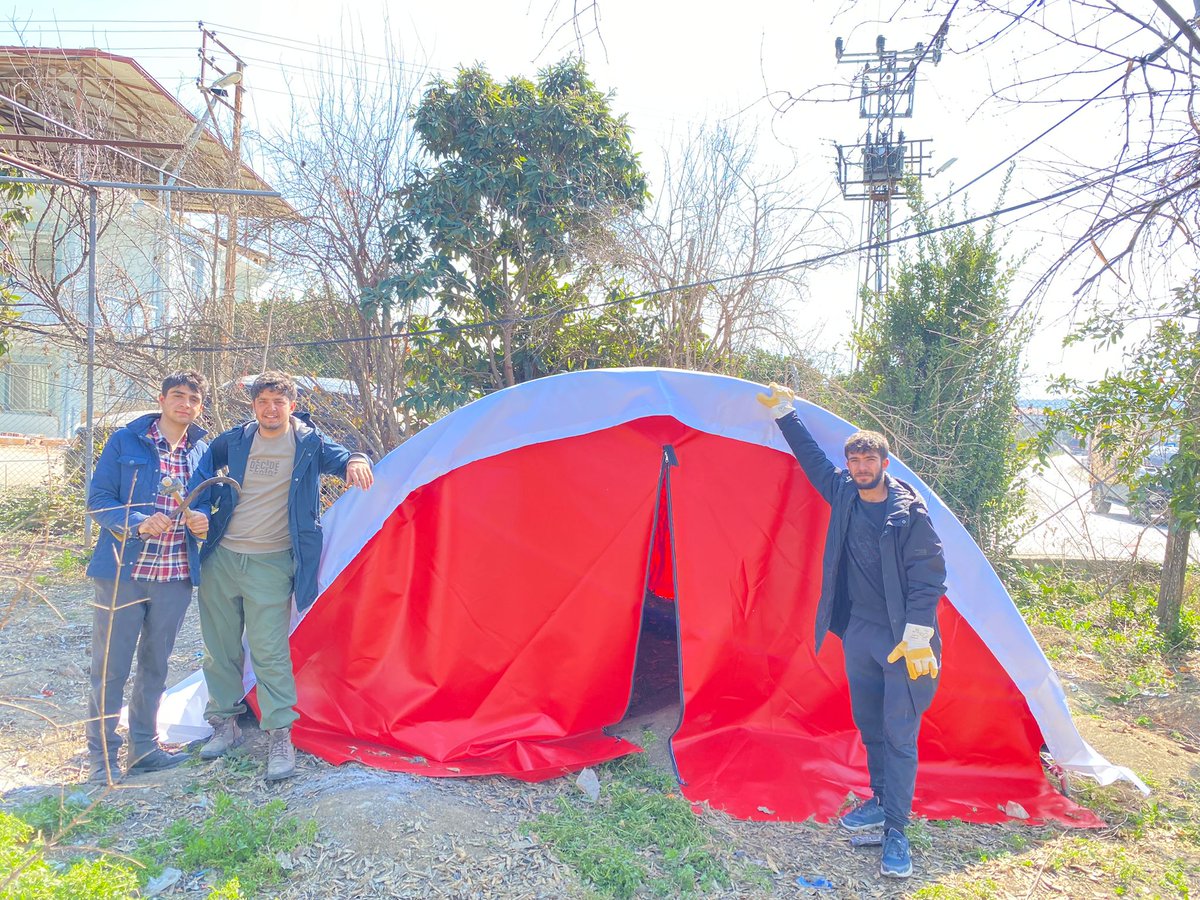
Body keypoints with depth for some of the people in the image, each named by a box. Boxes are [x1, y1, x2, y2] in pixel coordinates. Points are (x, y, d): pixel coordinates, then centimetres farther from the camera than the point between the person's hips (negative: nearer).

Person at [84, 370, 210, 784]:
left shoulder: (202, 451, 8)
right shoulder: (125, 440, -4)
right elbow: (97, 500, -6)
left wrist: (203, 521, -6)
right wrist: (137, 524, -23)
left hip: (176, 577, 4)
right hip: (124, 571, -4)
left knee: (155, 665, 15)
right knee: (111, 667, 3)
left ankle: (144, 748, 29)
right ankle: (101, 756, 16)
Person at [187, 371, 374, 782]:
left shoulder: (308, 442, -3)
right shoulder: (235, 440, 5)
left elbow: (337, 456, -18)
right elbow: (206, 465, 20)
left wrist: (355, 460, -43)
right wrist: (200, 510, 4)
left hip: (270, 564, -4)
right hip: (221, 559, 4)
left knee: (270, 651, -8)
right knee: (220, 647, 13)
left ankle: (280, 736, 3)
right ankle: (224, 724, 30)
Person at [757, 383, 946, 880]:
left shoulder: (909, 511, -14)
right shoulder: (843, 493, 2)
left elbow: (928, 575, -13)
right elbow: (812, 456, 17)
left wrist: (918, 635, -17)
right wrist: (784, 414, 19)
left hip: (902, 638, -6)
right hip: (858, 630, 6)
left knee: (899, 733, -3)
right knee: (869, 725, 16)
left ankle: (896, 833, 5)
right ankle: (882, 802, 34)